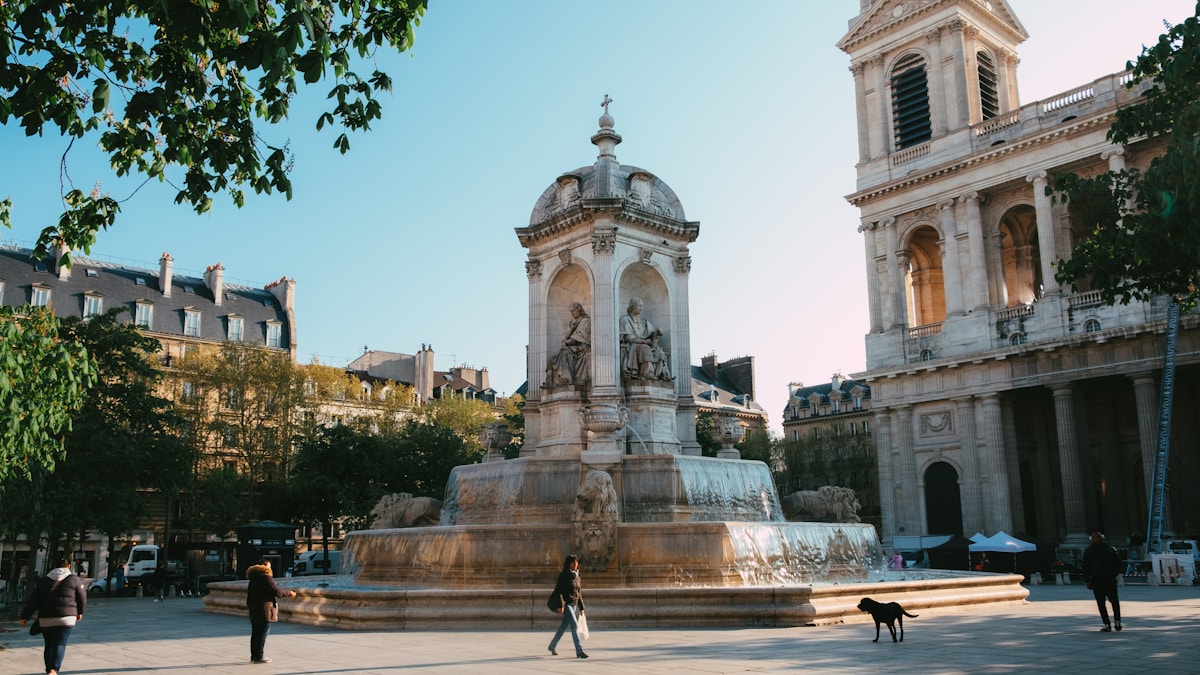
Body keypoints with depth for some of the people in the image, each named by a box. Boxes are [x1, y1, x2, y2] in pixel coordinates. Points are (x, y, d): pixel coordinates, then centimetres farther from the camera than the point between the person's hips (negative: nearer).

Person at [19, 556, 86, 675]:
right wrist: (80, 612, 25)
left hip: (46, 619, 3)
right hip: (66, 617, -3)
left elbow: (33, 601, 3)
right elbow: (82, 597, 9)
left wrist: (25, 616, 4)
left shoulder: (43, 581, 10)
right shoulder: (74, 580, 3)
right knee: (60, 644, -5)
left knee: (49, 645, 15)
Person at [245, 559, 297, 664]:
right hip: (264, 609, -8)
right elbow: (276, 591, -16)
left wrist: (249, 605, 24)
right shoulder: (266, 577, -13)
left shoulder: (253, 578, 14)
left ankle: (254, 656, 17)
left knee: (255, 633, 13)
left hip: (254, 609, 9)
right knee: (263, 633, -4)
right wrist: (289, 593, -4)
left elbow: (249, 593, 19)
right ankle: (258, 657, -4)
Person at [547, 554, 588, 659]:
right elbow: (558, 590, -12)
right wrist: (561, 605, -21)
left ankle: (552, 646, 32)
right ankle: (579, 651, -20)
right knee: (574, 625, -17)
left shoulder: (577, 576, 12)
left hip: (575, 605, 7)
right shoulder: (563, 575, -7)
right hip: (567, 604, -7)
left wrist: (581, 607, 15)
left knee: (563, 626, 14)